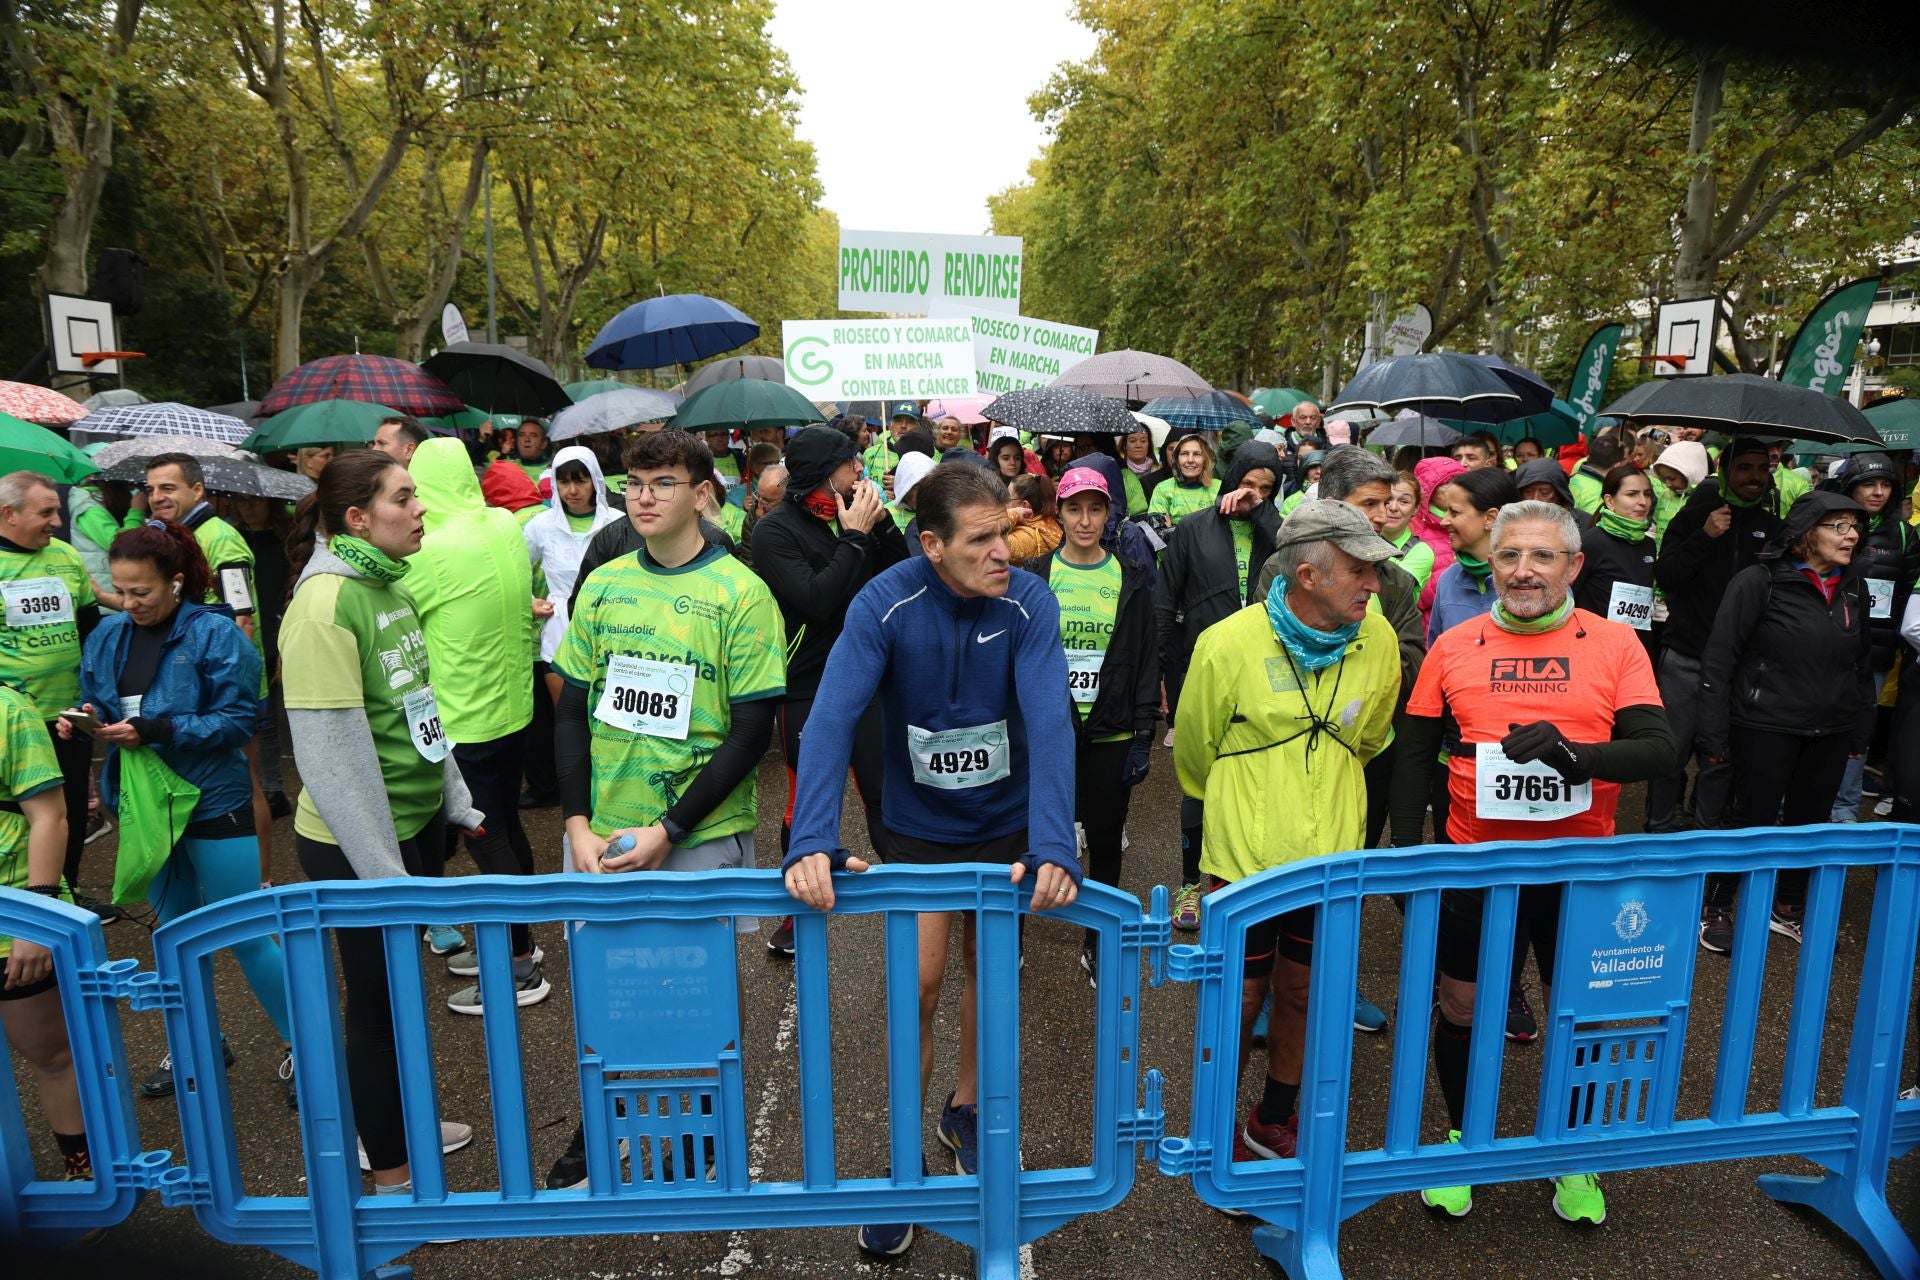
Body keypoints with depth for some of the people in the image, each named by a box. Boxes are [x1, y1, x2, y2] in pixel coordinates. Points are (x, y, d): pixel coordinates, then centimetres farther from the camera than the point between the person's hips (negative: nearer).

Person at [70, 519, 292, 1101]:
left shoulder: (215, 633, -14)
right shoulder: (108, 636, 3)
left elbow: (238, 720, -17)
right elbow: (98, 708, 11)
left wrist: (154, 731, -25)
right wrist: (86, 723, -11)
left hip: (213, 804, -6)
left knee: (245, 933, 0)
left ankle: (299, 1044, 14)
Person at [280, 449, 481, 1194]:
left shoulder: (390, 584, 5)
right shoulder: (326, 604, -21)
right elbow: (331, 749, -22)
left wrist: (456, 800, 15)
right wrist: (381, 868, -19)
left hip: (418, 820, 8)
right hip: (359, 841, -8)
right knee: (378, 998, 7)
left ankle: (397, 1122, 42)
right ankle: (391, 1174, 25)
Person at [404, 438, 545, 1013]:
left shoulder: (432, 550, -19)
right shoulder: (507, 528, -1)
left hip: (464, 723, -7)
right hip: (514, 710, 7)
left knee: (488, 842, 3)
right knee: (508, 829, 19)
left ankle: (521, 971, 14)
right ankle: (514, 943, 34)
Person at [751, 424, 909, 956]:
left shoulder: (855, 515, 5)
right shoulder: (775, 531, -11)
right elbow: (816, 600, -24)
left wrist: (881, 523, -8)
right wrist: (855, 537, -20)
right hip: (809, 691, -4)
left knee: (886, 794, 10)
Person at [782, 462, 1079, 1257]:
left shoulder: (1028, 603, -20)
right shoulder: (883, 605, -22)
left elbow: (1050, 722, -29)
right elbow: (832, 720, -30)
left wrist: (1053, 846, -41)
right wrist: (812, 841, -43)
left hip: (1004, 820, 1)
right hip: (917, 825, -1)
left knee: (990, 973, 15)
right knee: (919, 983, 1)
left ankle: (965, 1110, 41)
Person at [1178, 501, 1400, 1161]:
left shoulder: (1378, 640, -6)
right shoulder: (1229, 643, -18)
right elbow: (1196, 748, 0)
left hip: (1332, 855, 4)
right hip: (1246, 858, -4)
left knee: (1301, 993, 19)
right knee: (1241, 1001, 9)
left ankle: (1274, 1121, 40)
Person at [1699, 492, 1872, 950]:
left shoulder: (1854, 589, 7)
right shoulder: (1759, 582, -11)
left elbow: (1863, 666, 16)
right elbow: (1719, 659, -12)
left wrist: (1862, 731, 14)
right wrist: (1714, 735, -14)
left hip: (1831, 734, 6)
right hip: (1766, 727, -6)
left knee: (1811, 821, 15)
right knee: (1754, 820, 2)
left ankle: (1788, 909, 33)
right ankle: (1715, 909, 19)